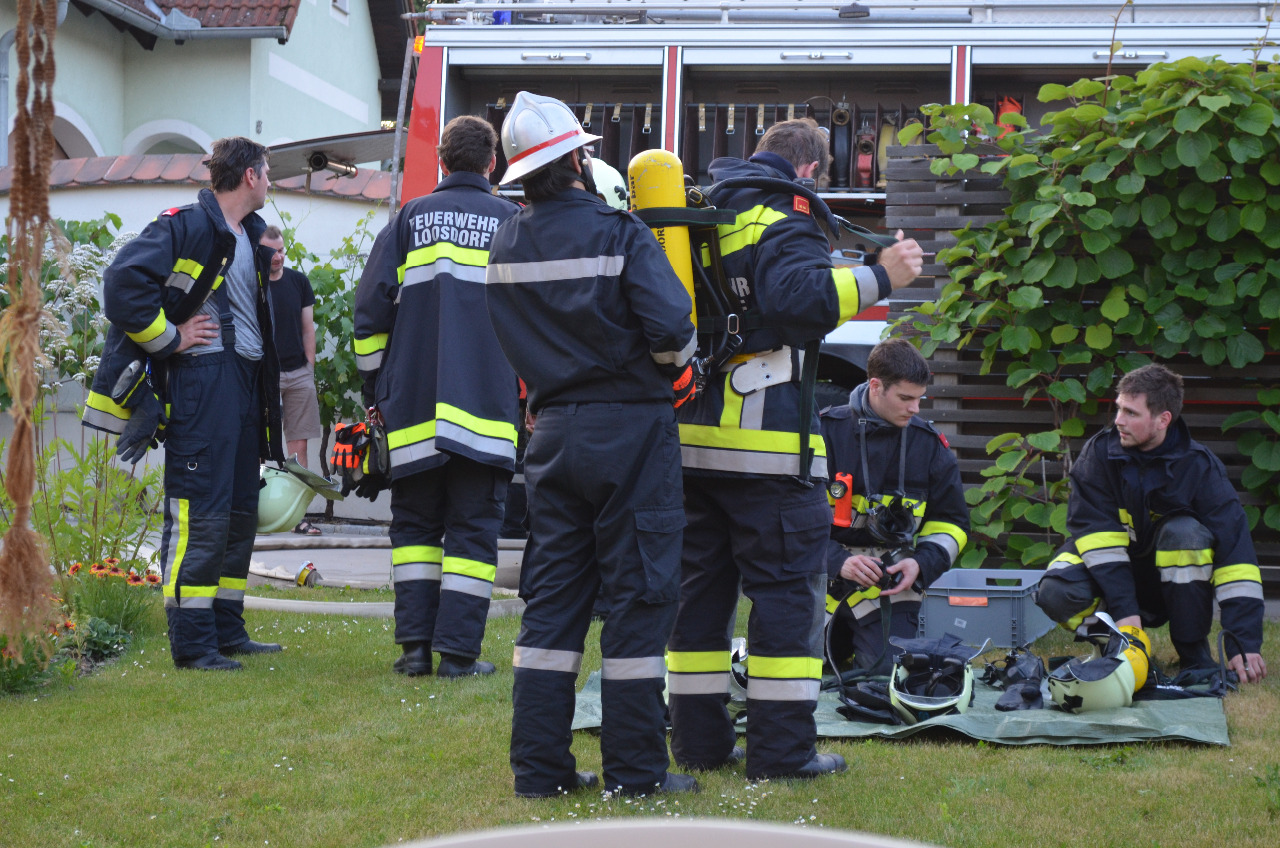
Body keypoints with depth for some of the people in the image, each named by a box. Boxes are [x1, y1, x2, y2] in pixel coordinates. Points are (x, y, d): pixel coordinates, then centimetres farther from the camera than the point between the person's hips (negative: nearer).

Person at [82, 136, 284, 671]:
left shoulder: (250, 236, 19)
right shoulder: (185, 227, -10)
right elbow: (123, 282, -19)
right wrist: (169, 339, -14)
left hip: (245, 385, 9)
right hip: (201, 382, -9)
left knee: (241, 512, 13)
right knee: (200, 514, -10)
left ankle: (226, 630, 21)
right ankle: (192, 643, -7)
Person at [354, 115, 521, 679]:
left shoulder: (410, 219, 7)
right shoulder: (513, 224, 6)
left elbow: (370, 310, 6)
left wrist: (375, 390, 14)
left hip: (413, 405, 1)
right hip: (485, 405, -1)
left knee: (414, 525, 10)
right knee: (473, 528, 2)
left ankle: (415, 647, 5)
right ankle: (458, 652, -4)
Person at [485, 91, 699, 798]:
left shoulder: (506, 245, 7)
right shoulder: (621, 236, -12)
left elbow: (521, 339, 10)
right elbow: (669, 326, -20)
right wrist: (676, 363, 0)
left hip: (553, 429, 6)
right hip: (629, 425, -6)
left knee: (552, 596, 11)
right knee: (638, 594, 1)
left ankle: (539, 765, 11)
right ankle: (635, 769, 3)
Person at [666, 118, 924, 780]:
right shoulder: (784, 223, -8)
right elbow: (800, 296, -26)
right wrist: (878, 277, -21)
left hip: (690, 435, 8)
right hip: (765, 444, -8)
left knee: (700, 586, 12)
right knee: (787, 588, -2)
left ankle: (698, 739, 13)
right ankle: (780, 746, -4)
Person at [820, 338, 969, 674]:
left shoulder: (929, 443, 2)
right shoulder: (826, 431, -6)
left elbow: (952, 522, 11)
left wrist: (922, 564, -9)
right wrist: (837, 561, -20)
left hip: (891, 578, 1)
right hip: (825, 570, -1)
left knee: (889, 672, -14)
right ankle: (838, 637, 31)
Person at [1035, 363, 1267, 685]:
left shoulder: (1200, 466, -18)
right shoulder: (1099, 453, -16)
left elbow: (1235, 548, -24)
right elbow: (1096, 533, -23)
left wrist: (1244, 642, -33)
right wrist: (1123, 610, -34)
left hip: (1174, 582, 0)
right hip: (1106, 571, 1)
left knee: (1185, 533, -33)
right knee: (1055, 592, -31)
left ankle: (1193, 651, -15)